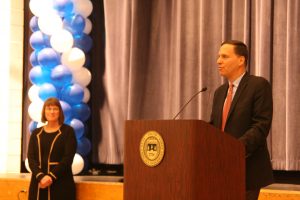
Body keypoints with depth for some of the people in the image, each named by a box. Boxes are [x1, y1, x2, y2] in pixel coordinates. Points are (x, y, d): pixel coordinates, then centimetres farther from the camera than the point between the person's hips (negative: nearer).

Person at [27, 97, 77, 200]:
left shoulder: (67, 131, 3)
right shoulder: (36, 133, 13)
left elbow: (68, 158, -7)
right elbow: (31, 158, 3)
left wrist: (51, 176, -17)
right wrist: (40, 176, -14)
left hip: (61, 182, -3)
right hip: (38, 182, 3)